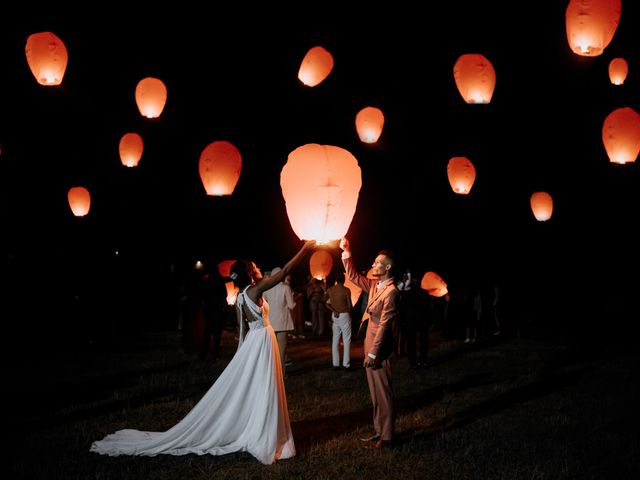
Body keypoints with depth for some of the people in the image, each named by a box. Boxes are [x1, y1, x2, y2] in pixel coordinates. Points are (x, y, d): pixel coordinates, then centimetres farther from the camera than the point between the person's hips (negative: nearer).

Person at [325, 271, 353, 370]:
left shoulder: (330, 289, 1)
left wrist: (334, 311, -2)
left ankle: (335, 364, 10)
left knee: (335, 340, 9)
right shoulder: (346, 290, -13)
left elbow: (327, 304, -2)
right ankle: (346, 364, -1)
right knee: (346, 340, 1)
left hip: (335, 316, 5)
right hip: (344, 315, -5)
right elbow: (349, 305, -8)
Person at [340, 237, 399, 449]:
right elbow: (353, 277, 21)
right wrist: (346, 254, 9)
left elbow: (384, 325, -19)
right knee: (375, 394, 15)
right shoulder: (374, 285, 9)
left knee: (383, 394, 0)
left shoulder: (391, 291, -17)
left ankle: (386, 437, 8)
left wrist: (373, 353, -20)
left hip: (379, 349, -9)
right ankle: (378, 432, 24)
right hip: (370, 345, 9)